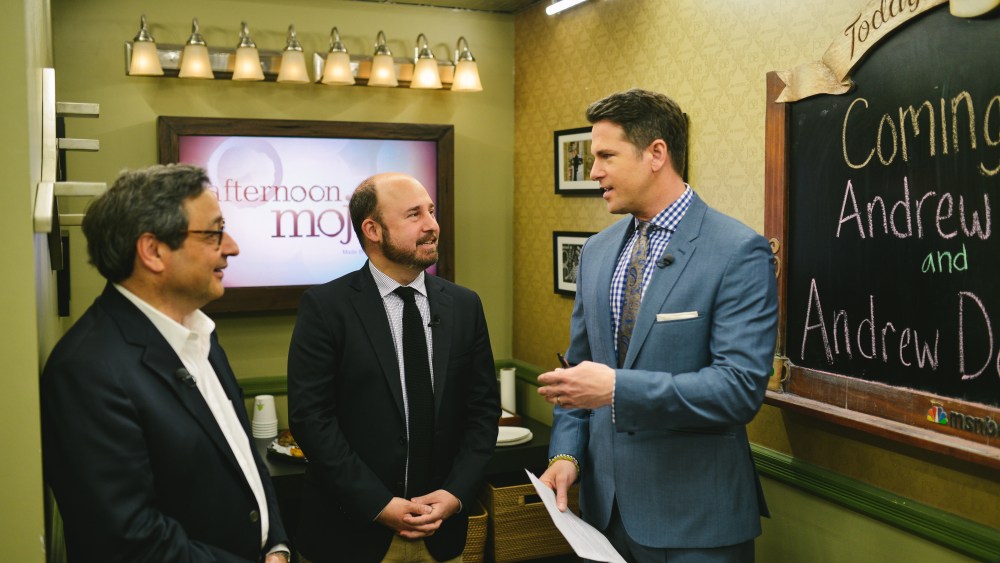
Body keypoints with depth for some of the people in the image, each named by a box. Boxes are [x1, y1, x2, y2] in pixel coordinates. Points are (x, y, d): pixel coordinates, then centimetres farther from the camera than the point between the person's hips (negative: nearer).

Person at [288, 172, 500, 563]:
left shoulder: (464, 306, 3)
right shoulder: (325, 307, -8)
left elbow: (484, 409, 4)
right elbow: (310, 416, -12)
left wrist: (456, 494, -7)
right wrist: (379, 505, -15)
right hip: (352, 530, -3)